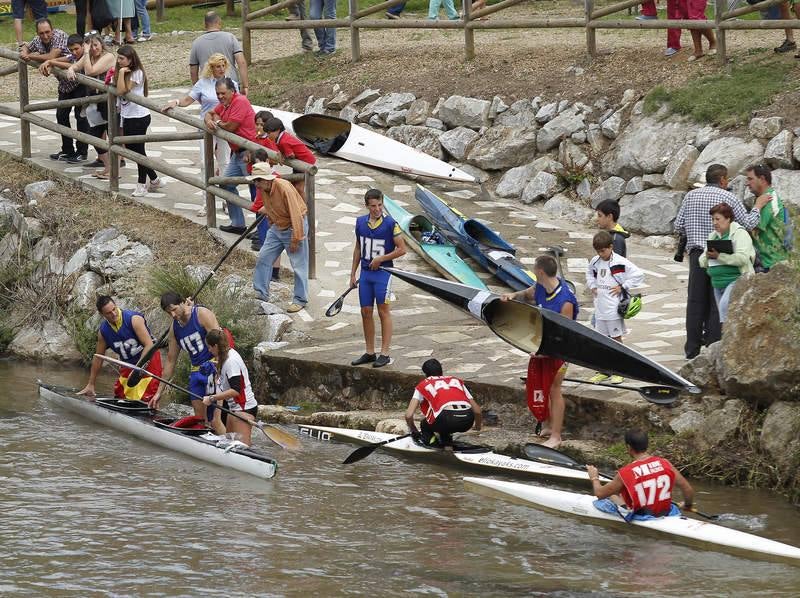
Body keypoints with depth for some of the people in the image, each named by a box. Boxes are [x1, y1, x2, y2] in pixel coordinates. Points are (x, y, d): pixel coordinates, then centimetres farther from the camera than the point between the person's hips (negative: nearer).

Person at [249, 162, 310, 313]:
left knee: (299, 265, -3)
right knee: (263, 258, 7)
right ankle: (261, 294, 17)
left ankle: (300, 300, 6)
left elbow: (296, 214, -27)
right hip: (277, 227, 8)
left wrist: (295, 240, -24)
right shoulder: (263, 189, -5)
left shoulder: (284, 188, -28)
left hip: (294, 226, -8)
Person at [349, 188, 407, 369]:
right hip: (365, 273, 5)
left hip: (382, 272, -5)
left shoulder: (390, 224, -9)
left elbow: (402, 249, -7)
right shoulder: (360, 222, 6)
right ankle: (369, 353, 15)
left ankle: (385, 354, -1)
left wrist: (380, 259, -13)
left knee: (384, 312, -3)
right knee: (366, 312, 7)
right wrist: (353, 274, 15)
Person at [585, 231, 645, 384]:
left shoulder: (620, 262, -14)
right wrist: (592, 286, 11)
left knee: (616, 338, 4)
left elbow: (639, 275, -15)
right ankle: (603, 370, 20)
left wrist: (622, 287, -14)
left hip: (614, 308, -6)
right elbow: (589, 272, 27)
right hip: (600, 307, 6)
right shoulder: (595, 261, 4)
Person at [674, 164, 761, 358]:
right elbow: (748, 224, -4)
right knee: (716, 302, 1)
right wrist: (758, 207, 10)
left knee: (695, 300, 7)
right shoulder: (728, 197, -5)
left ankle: (692, 348, 8)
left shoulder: (691, 196, 7)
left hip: (697, 252, 4)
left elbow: (678, 226, 7)